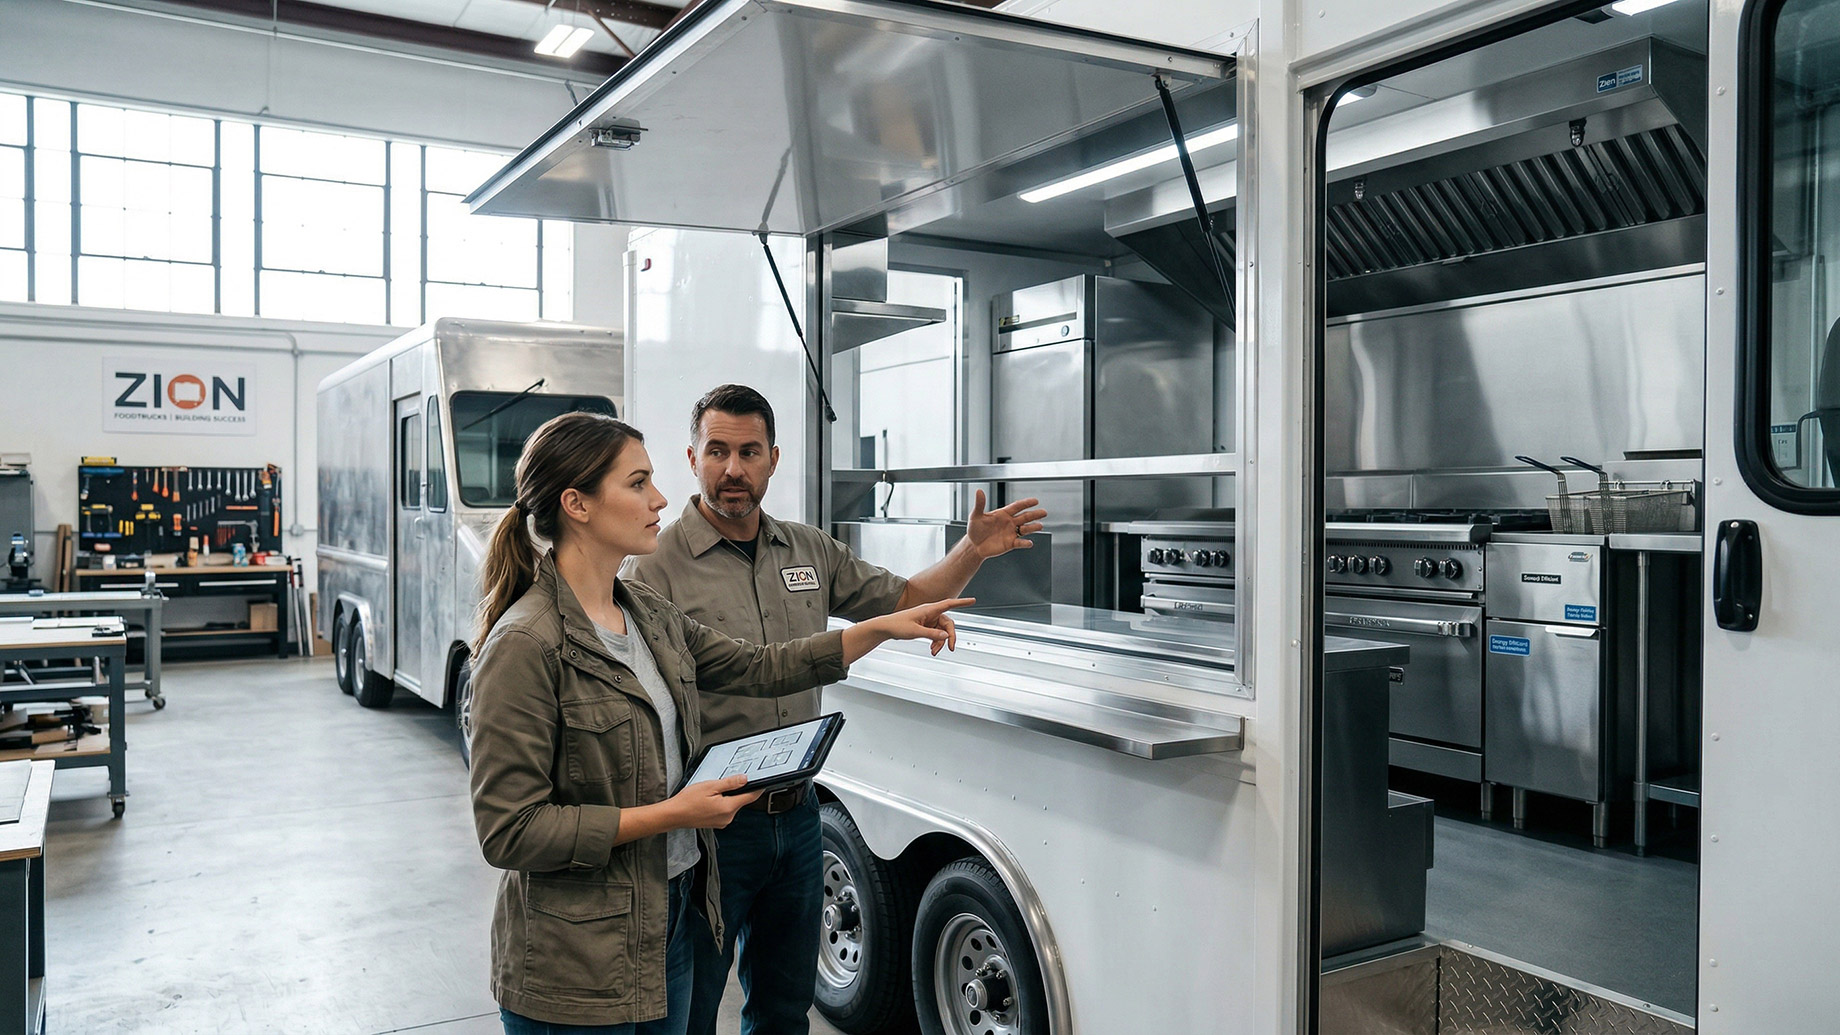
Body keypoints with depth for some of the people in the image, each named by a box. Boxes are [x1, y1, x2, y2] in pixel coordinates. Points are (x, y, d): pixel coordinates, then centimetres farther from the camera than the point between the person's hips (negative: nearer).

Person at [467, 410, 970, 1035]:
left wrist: (884, 629, 9)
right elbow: (509, 831, -21)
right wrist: (670, 814, -21)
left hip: (675, 916, 8)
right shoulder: (524, 647, -21)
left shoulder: (650, 615, 5)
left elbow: (759, 669, 13)